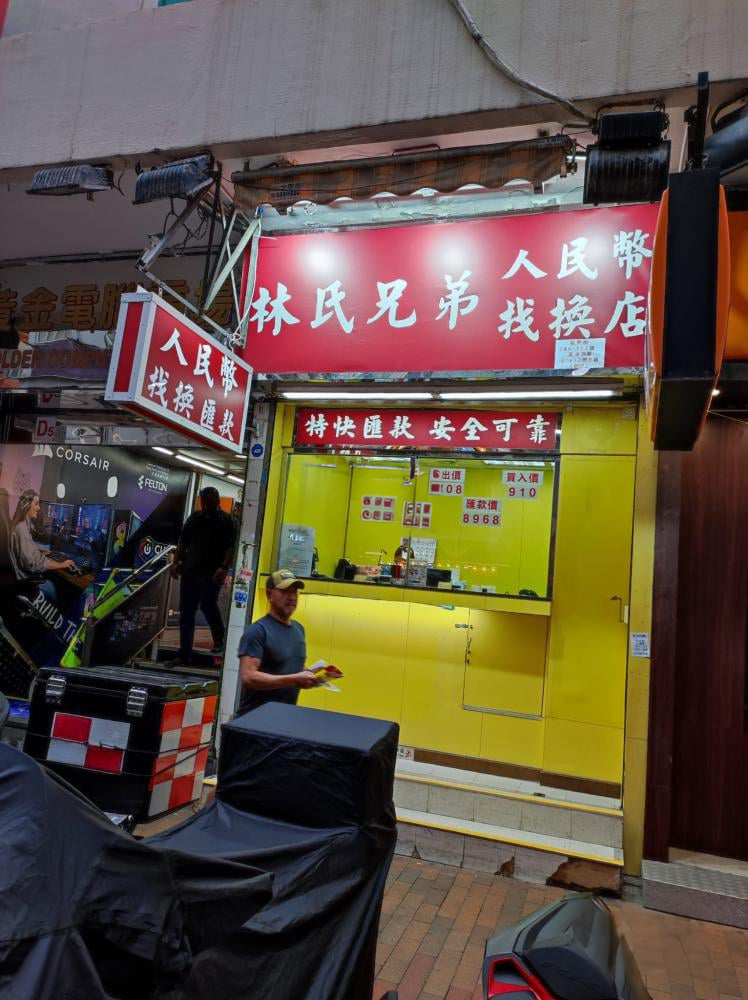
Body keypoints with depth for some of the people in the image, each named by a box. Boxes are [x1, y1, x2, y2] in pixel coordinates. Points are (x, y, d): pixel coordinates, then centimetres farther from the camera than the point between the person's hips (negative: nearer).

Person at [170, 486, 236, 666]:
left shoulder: (226, 521, 0)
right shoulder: (194, 518, 16)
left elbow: (231, 547, -9)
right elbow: (182, 542, 17)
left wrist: (224, 567, -21)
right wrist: (176, 562, 7)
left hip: (212, 573, -5)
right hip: (190, 571, 5)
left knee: (207, 604, -15)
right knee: (186, 612, 3)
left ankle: (219, 638, 15)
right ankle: (185, 655, 10)